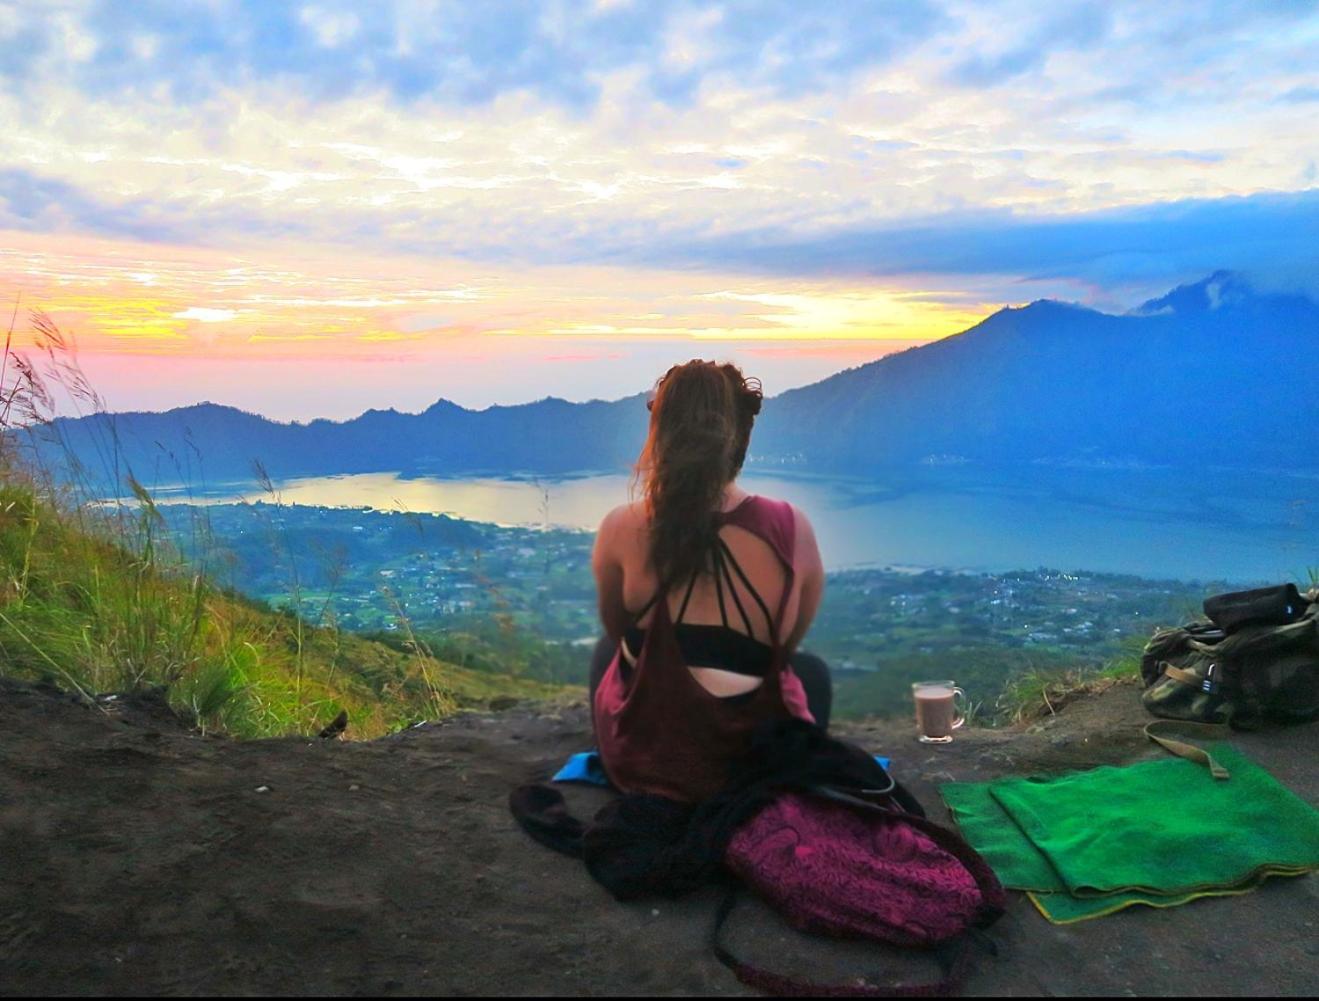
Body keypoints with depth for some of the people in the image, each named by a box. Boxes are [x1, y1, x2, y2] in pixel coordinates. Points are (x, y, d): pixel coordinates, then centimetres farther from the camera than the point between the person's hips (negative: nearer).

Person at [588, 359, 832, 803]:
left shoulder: (622, 529, -17)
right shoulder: (792, 529, -17)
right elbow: (788, 643, 0)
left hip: (639, 765, 1)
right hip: (762, 770, 0)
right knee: (813, 670, 33)